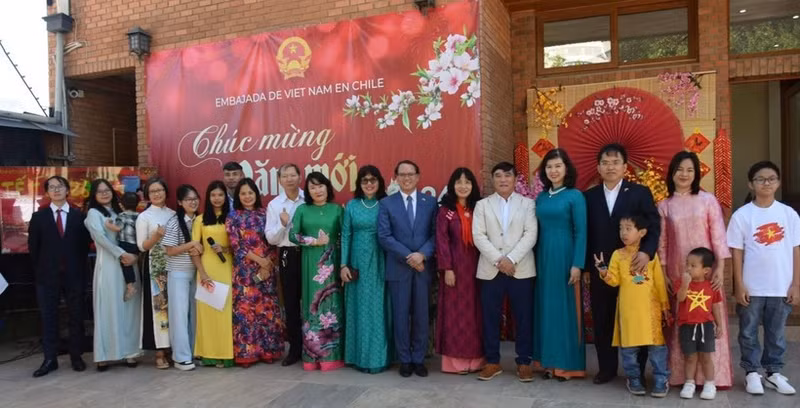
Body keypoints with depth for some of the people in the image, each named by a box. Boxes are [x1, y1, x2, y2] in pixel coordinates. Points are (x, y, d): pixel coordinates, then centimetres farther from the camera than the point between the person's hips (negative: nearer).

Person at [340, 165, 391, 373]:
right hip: (358, 263, 1)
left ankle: (378, 357, 12)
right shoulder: (352, 205, 5)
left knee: (378, 310, 3)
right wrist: (343, 265, -3)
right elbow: (345, 236, 3)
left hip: (380, 264, -1)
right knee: (359, 309, 7)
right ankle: (359, 356, 16)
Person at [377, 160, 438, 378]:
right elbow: (384, 237, -6)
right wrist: (408, 257, -13)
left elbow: (435, 234, 1)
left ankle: (419, 359, 20)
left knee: (421, 315, 7)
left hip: (423, 266, 1)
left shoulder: (431, 202, 6)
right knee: (401, 316, 6)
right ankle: (405, 360, 18)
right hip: (398, 267, -1)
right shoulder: (386, 203, 2)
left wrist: (422, 254, -15)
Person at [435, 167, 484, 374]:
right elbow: (442, 241, -6)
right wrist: (446, 268, -12)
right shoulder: (445, 211, -1)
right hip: (455, 266, -3)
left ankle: (476, 357, 17)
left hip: (476, 266, 3)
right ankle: (456, 359, 9)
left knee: (475, 312, 8)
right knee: (455, 312, 2)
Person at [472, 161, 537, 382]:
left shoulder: (527, 203, 6)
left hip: (521, 269, -1)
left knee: (524, 318, 3)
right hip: (490, 270, 1)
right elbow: (478, 236, -2)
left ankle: (524, 362, 16)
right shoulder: (482, 205, 9)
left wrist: (511, 259, -15)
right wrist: (498, 260, -13)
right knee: (490, 318, 5)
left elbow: (530, 235, -4)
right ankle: (492, 362, 17)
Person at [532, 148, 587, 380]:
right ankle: (548, 361, 18)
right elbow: (537, 231, 11)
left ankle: (567, 364, 12)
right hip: (543, 257, 5)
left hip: (564, 257, -5)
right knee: (545, 307, 8)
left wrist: (577, 264, -15)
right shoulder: (541, 198, 10)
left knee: (564, 308, 1)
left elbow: (581, 232, -9)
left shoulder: (575, 196, -5)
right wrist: (534, 260, 6)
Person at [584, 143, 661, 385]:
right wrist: (586, 268, 6)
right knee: (602, 321, 8)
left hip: (632, 266, -2)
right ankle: (607, 368, 22)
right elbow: (587, 234, 8)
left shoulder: (640, 193, 1)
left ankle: (637, 371, 21)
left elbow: (653, 227, -6)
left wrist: (647, 252, -24)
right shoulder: (589, 196, 7)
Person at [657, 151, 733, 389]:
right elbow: (662, 243, 5)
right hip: (677, 273, 1)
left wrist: (720, 268, -9)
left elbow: (718, 236, -1)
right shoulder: (664, 206, 5)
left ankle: (712, 375, 12)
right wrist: (663, 274, 1)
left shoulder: (708, 200, 2)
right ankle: (682, 375, 12)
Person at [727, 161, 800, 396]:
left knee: (777, 333, 14)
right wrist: (739, 285, -8)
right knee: (749, 332, 8)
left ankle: (774, 373, 28)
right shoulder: (742, 215, -5)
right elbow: (737, 252, -4)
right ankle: (752, 373, 22)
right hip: (752, 287, -2)